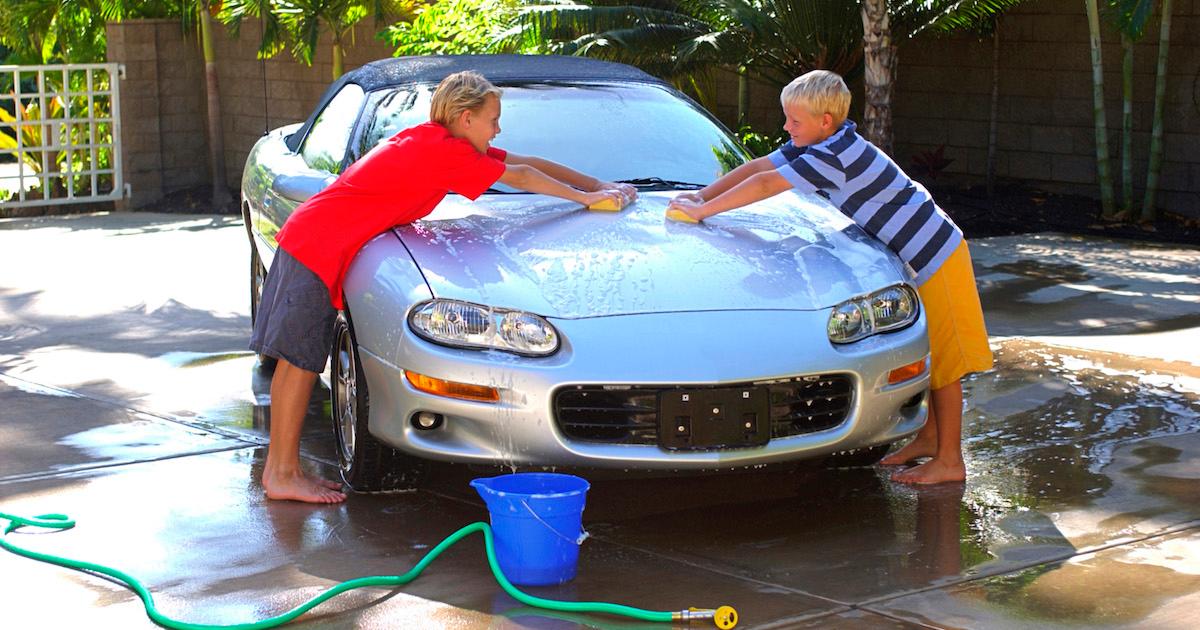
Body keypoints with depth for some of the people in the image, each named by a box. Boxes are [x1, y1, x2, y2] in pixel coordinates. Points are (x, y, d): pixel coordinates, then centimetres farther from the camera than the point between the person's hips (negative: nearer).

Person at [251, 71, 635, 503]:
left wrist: (601, 186, 15)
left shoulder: (435, 139, 13)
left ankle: (280, 468, 14)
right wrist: (585, 198, 1)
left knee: (296, 360, 10)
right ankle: (283, 474, -4)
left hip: (310, 240, 10)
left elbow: (527, 163, 15)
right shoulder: (443, 151, -15)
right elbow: (518, 176, -8)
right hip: (319, 244, -10)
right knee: (300, 359, -7)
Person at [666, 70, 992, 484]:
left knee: (942, 360, -3)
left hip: (936, 258, -10)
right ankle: (929, 437, 28)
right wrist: (701, 196, 0)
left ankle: (949, 461, 2)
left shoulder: (838, 155, -26)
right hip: (916, 258, 10)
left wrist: (703, 211, -19)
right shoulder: (816, 145, 4)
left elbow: (765, 185, -25)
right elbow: (758, 167, 7)